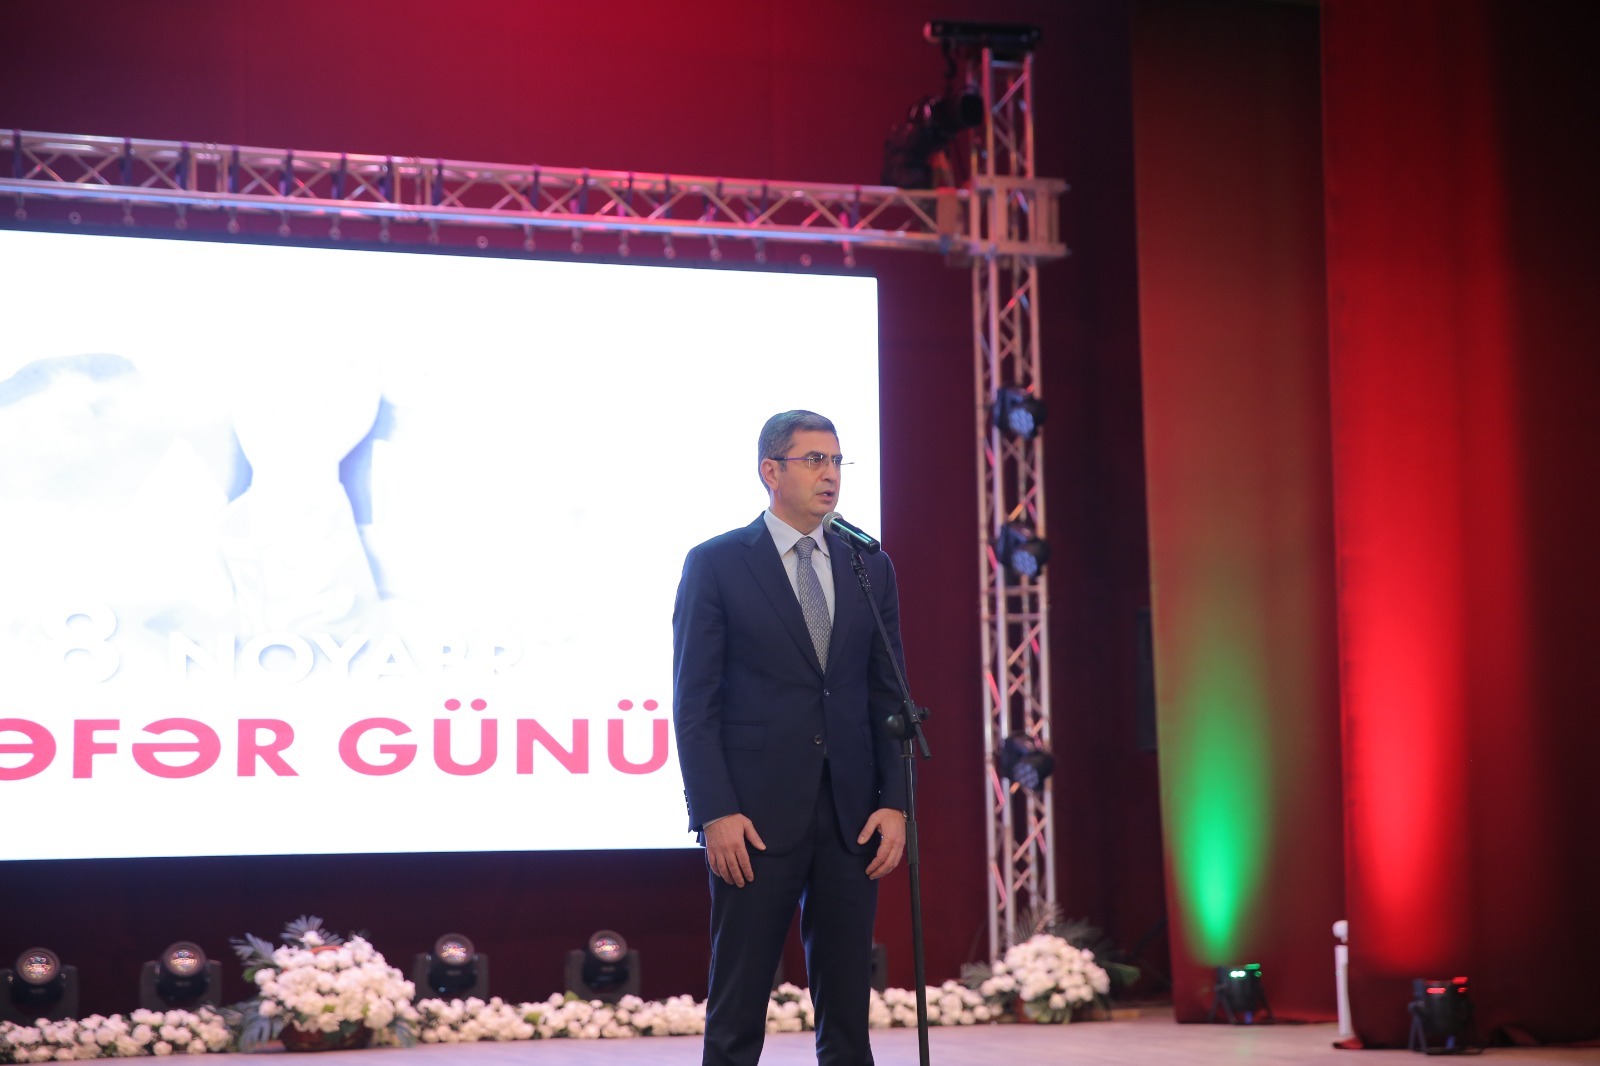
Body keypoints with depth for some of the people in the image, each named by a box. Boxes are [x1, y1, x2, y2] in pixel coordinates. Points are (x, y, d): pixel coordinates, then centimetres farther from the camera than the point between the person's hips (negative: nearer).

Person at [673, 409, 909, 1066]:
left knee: (848, 1012, 8)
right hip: (756, 816, -4)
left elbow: (887, 696, 11)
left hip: (850, 817, 4)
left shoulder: (870, 567, 12)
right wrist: (715, 813, -13)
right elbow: (695, 703, -4)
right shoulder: (716, 564, 0)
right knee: (737, 1011, 1)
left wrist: (894, 803, 1)